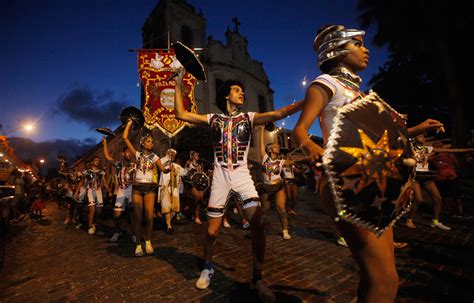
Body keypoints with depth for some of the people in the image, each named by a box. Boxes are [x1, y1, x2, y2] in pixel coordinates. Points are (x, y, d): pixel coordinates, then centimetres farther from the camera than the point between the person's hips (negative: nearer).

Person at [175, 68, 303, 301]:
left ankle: (257, 278, 8)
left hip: (242, 176, 0)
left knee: (258, 224, -14)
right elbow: (181, 114, 6)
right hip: (220, 178, 0)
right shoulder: (213, 119, 9)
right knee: (212, 231, 5)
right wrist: (178, 86, 6)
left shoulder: (248, 117, 8)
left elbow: (278, 114, -5)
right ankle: (207, 268, 35)